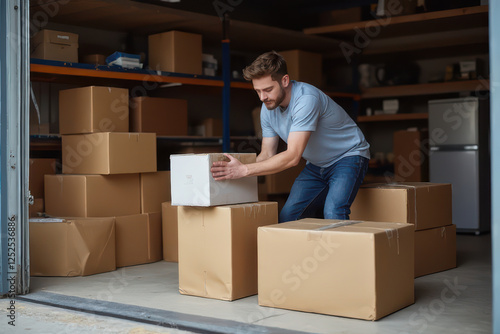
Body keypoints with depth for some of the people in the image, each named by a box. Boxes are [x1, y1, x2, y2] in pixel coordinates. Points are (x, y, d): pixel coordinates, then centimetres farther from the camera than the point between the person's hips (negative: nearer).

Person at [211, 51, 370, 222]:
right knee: (288, 216, -3)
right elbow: (267, 154, -1)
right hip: (317, 164, 7)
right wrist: (234, 169, -18)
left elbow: (292, 157, -37)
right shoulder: (268, 108, -7)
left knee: (333, 213, -30)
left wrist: (244, 170, -41)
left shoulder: (306, 99, -32)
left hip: (348, 156, -7)